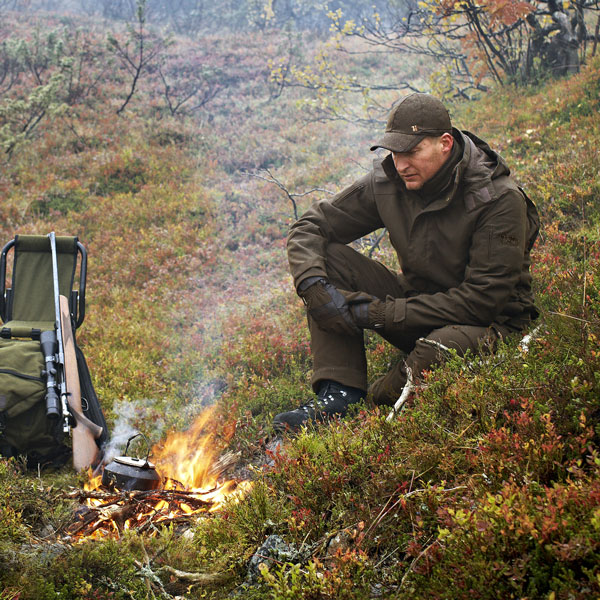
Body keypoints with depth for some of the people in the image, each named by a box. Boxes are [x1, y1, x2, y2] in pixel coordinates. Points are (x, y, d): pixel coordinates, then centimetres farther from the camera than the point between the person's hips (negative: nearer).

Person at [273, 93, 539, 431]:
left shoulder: (500, 200, -22)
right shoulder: (387, 182, -8)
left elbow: (483, 299, -25)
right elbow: (310, 228, -1)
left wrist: (381, 314, -27)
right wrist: (314, 286, -23)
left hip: (490, 323, -5)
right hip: (418, 301, 6)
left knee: (437, 351, -42)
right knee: (327, 257, -12)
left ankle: (372, 402, -10)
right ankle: (340, 392, -20)